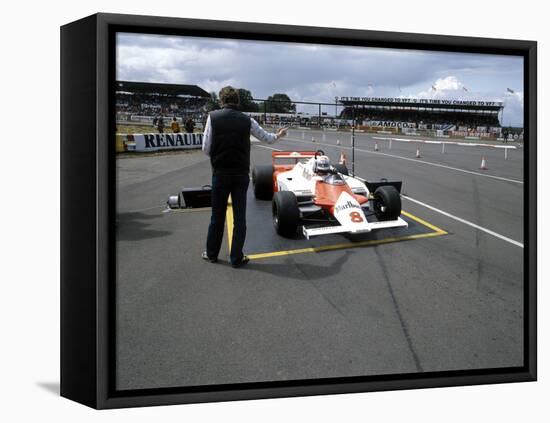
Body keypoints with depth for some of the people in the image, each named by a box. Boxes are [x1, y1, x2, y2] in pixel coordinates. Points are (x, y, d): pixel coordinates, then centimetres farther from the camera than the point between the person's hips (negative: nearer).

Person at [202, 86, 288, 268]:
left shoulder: (213, 117, -5)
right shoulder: (247, 120, -1)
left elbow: (206, 148, -6)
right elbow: (267, 138, 13)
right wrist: (278, 135, 35)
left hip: (220, 173, 0)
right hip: (241, 174, 0)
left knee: (217, 215, 12)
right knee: (239, 217, 7)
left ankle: (211, 253, 24)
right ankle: (236, 258, 10)